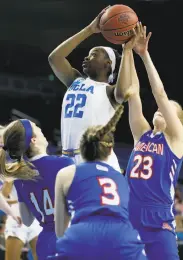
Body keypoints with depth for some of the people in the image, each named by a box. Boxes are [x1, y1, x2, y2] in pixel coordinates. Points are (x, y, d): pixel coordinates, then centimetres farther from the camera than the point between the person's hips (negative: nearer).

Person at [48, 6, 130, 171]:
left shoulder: (110, 91, 3)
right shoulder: (76, 82, 22)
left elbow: (125, 91, -21)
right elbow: (55, 57, 12)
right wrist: (89, 30, 12)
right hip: (68, 160, 7)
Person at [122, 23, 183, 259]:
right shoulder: (142, 134, 14)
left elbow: (160, 94, -6)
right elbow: (132, 92, 9)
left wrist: (144, 54, -6)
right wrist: (127, 50, 3)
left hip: (158, 225, -5)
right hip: (129, 222, 5)